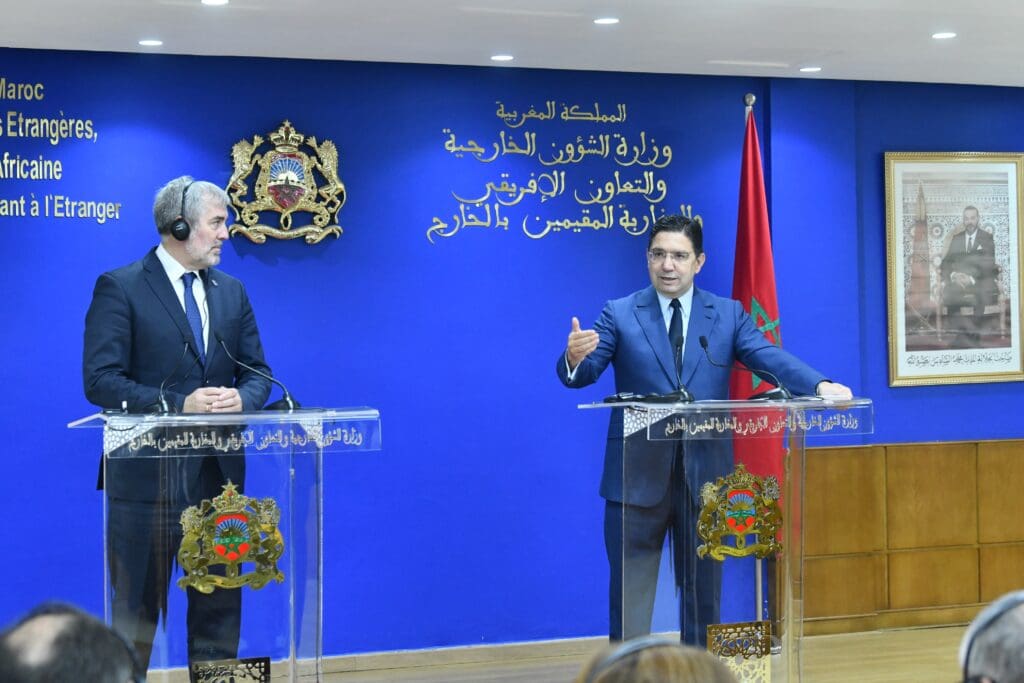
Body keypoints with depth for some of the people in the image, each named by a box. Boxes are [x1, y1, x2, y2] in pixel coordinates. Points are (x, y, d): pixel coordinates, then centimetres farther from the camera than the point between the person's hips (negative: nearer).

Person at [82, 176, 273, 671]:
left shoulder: (231, 292, 12)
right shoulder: (120, 288, -5)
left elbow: (257, 371, 13)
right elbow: (100, 380, -12)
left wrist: (242, 397, -10)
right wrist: (177, 405, -22)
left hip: (218, 473, 5)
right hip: (147, 475, -5)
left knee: (219, 605, 11)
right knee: (137, 608, 4)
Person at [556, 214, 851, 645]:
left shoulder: (728, 315, 7)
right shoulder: (619, 315, 2)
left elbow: (771, 359, -6)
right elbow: (582, 374, -8)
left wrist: (820, 385, -25)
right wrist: (575, 357, -33)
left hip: (705, 474, 2)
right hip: (638, 475, -1)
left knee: (703, 589, 11)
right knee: (630, 592, 4)